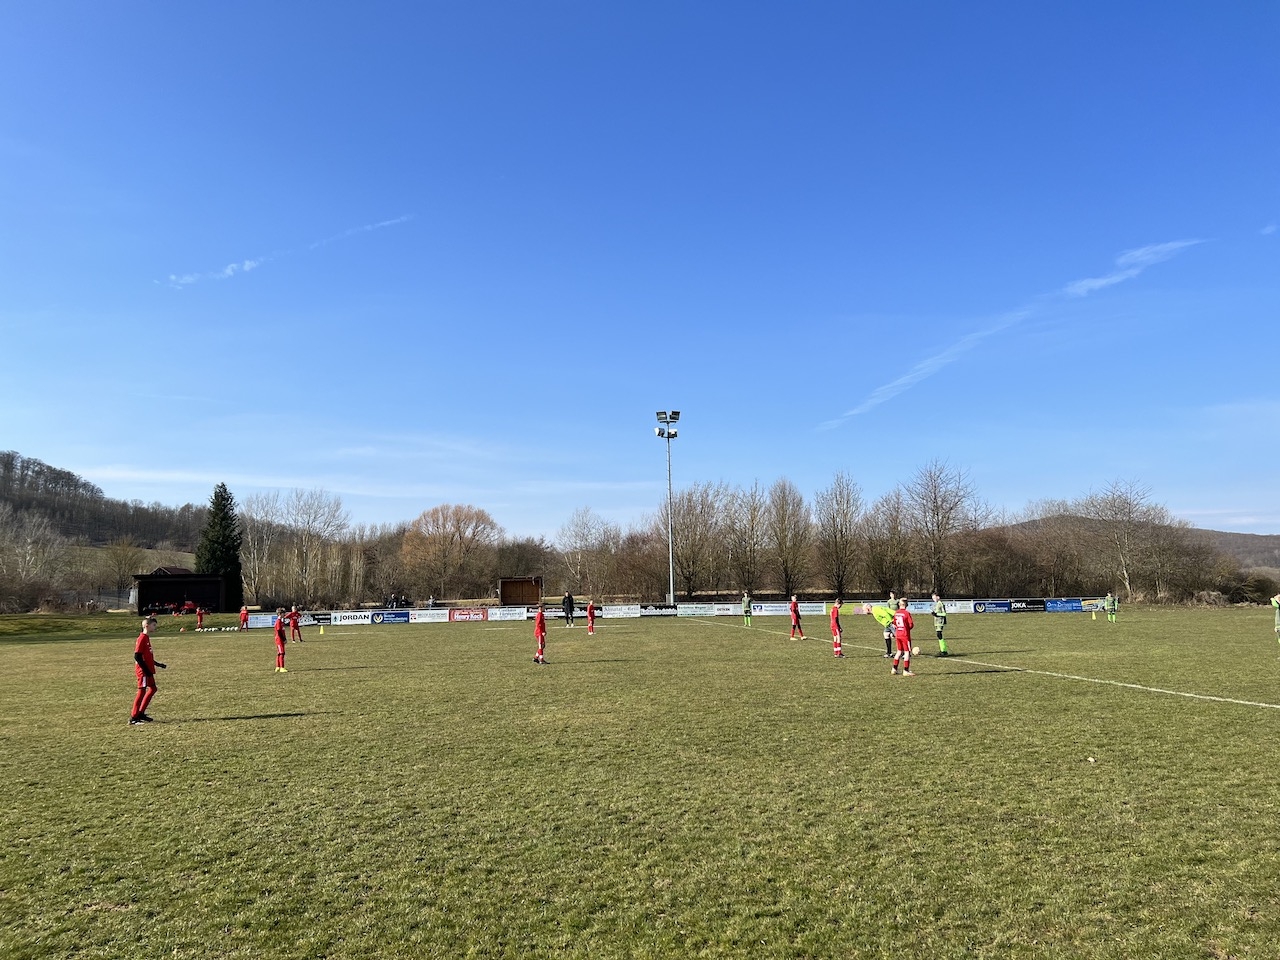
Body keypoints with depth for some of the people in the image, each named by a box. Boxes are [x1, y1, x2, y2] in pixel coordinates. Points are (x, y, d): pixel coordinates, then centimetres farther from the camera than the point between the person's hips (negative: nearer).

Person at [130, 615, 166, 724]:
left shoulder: (147, 638, 13)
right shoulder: (142, 638, -16)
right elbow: (137, 656, -21)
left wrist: (158, 664, 23)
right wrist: (146, 670, -21)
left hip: (147, 670, 10)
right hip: (143, 670, -10)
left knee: (152, 689, 15)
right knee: (142, 691, -7)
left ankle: (141, 713, 21)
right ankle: (133, 718, -3)